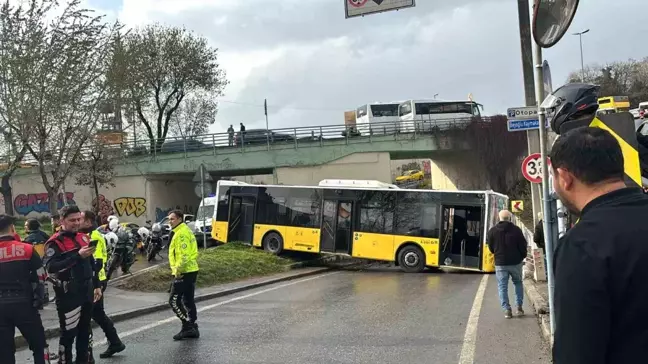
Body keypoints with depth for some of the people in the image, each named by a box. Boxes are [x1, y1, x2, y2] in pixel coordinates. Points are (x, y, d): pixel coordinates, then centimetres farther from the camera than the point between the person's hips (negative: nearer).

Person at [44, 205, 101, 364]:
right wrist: (78, 256, -29)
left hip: (86, 293, 7)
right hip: (68, 295, -7)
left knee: (85, 331, 17)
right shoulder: (55, 243, -12)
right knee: (68, 333, -2)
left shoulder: (83, 238, 11)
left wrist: (96, 285, 18)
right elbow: (51, 268, -25)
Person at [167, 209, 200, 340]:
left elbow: (184, 255, -24)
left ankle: (187, 326, -3)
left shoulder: (181, 233, -15)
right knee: (188, 300, 14)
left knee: (174, 301, -5)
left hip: (184, 273, -10)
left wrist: (178, 271, -17)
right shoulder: (186, 231, 17)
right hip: (191, 271, 10)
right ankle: (192, 329, 20)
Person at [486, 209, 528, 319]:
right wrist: (522, 257, 14)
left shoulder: (492, 231, -3)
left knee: (502, 286, 5)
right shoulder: (516, 230, -7)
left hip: (500, 263, 0)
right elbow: (523, 246, -3)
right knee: (518, 283, 19)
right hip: (515, 262, 0)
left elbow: (491, 248, 5)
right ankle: (519, 306, 14)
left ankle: (507, 310, -1)